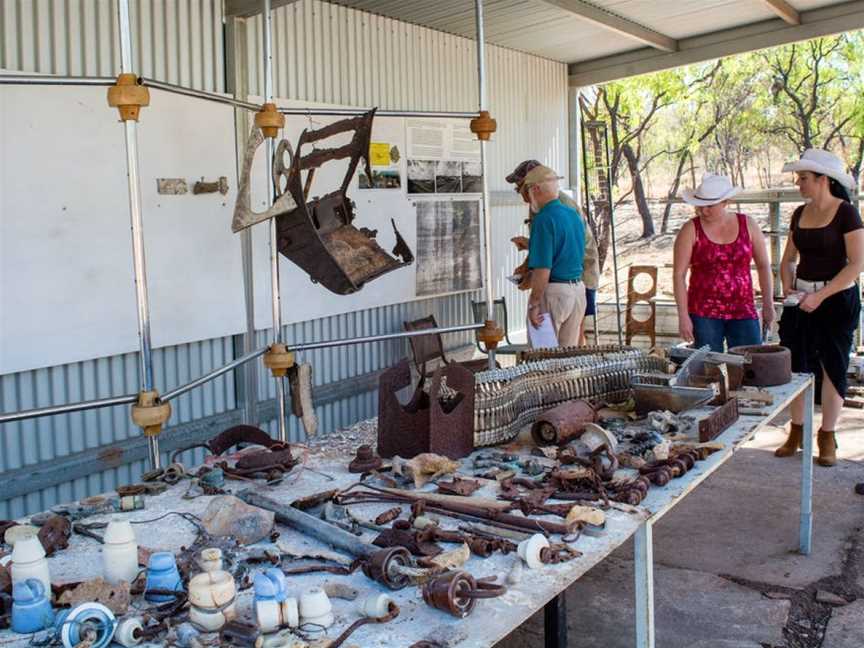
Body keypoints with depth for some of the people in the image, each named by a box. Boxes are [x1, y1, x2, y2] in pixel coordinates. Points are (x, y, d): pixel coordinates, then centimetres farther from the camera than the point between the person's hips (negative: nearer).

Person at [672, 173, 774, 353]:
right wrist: (683, 316, -9)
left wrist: (768, 304, 7)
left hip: (743, 311, 2)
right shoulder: (691, 230, -3)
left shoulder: (748, 225, 4)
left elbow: (763, 266, 11)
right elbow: (679, 274, -5)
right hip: (704, 312, -2)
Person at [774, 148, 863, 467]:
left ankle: (827, 437, 14)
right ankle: (796, 432, 19)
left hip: (837, 299, -5)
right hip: (801, 298, 5)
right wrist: (788, 285, -1)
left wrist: (820, 295, -19)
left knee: (832, 367, 3)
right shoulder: (800, 214, 8)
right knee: (798, 365, 7)